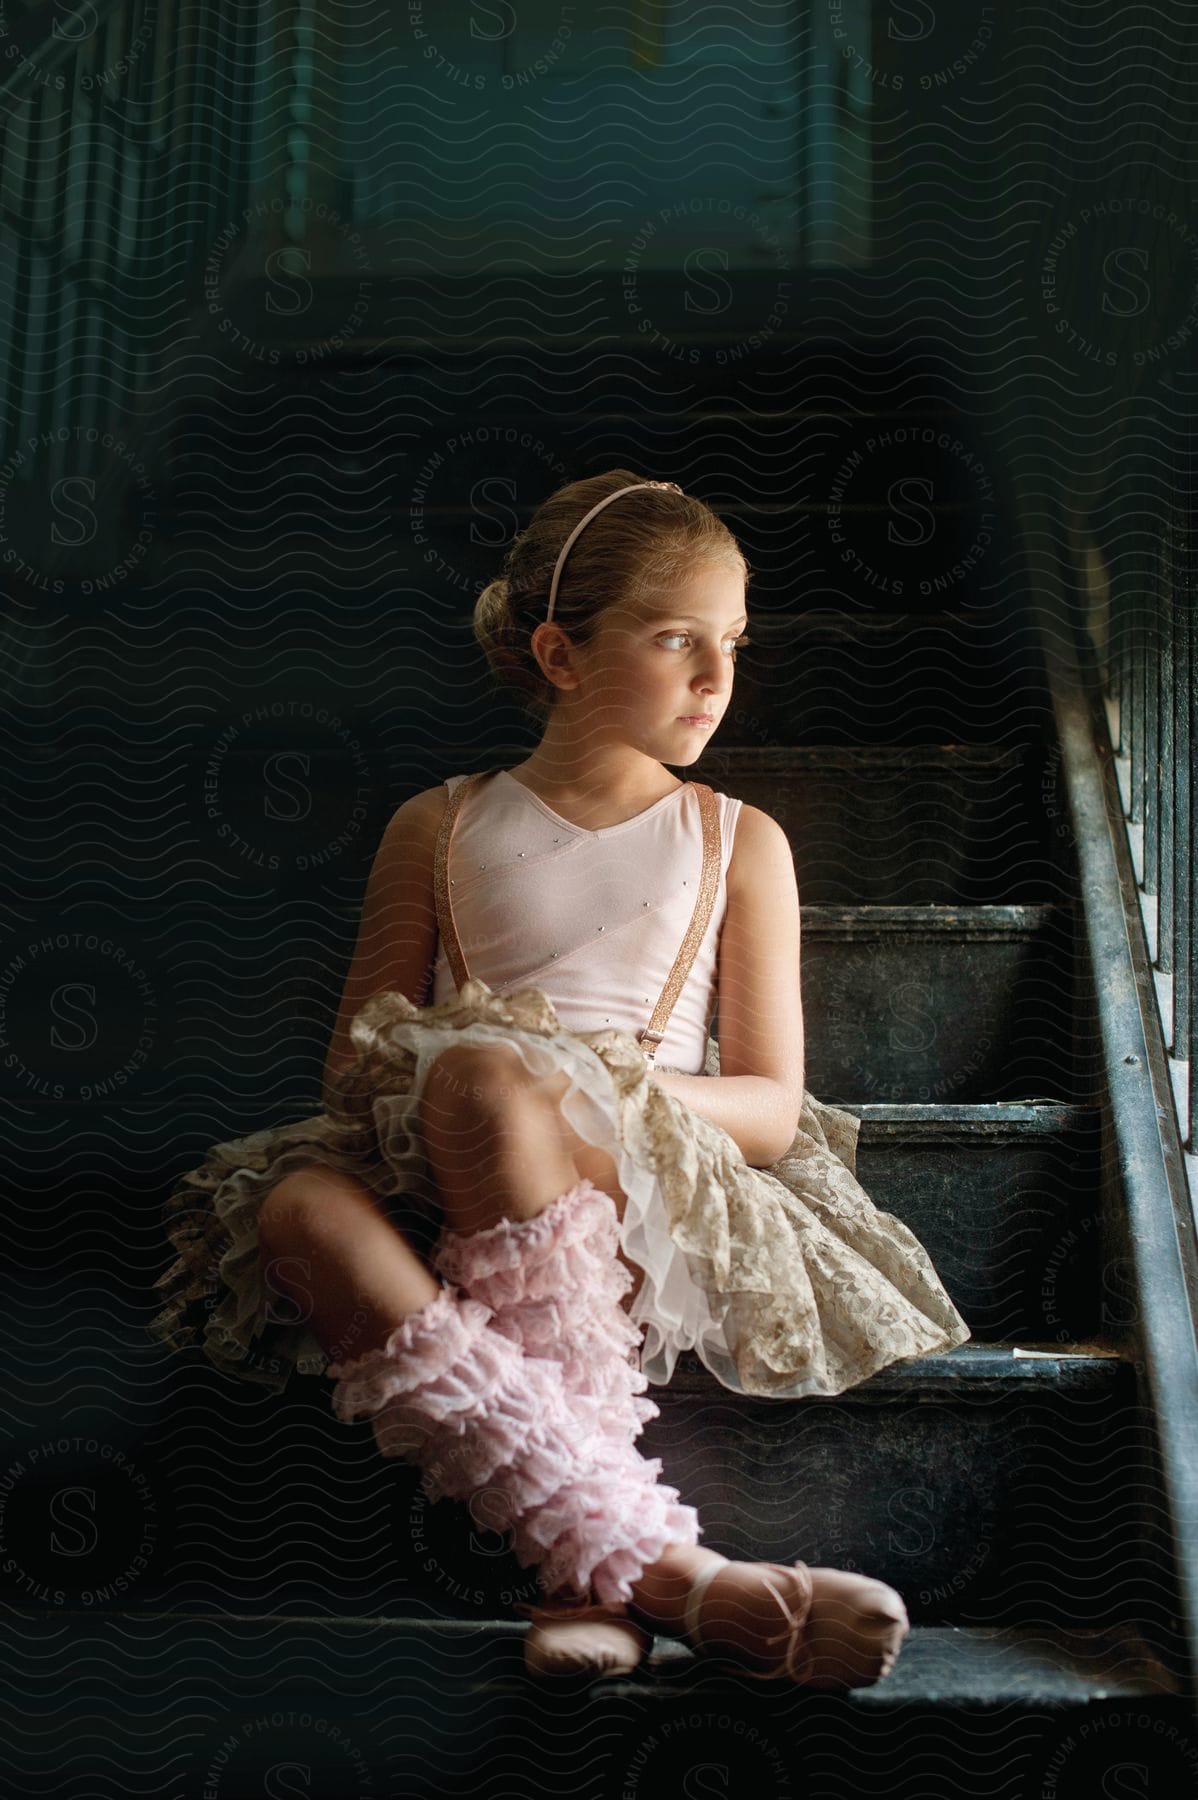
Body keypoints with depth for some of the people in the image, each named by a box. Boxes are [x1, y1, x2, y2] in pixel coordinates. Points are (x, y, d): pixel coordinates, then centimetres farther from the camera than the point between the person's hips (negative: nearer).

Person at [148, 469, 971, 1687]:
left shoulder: (739, 842, 12)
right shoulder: (438, 830, 15)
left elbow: (772, 1106, 6)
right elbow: (351, 1060, 16)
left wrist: (608, 1096, -13)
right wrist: (395, 1070, -10)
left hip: (653, 1207, -2)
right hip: (441, 1201, 2)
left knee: (484, 1076, -34)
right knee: (297, 1205, -33)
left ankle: (591, 1559, -34)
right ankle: (659, 1568, -43)